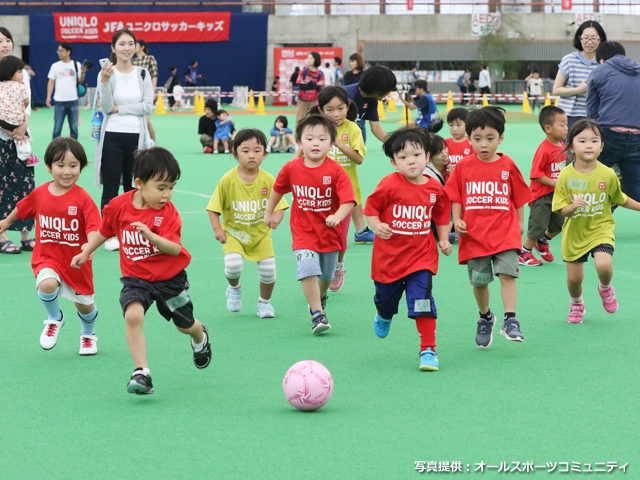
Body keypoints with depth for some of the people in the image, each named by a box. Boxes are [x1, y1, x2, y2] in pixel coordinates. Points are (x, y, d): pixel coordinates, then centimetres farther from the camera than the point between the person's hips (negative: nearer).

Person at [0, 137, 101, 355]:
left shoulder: (82, 199, -17)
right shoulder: (39, 194, -6)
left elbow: (93, 229, -25)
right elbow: (21, 209, 15)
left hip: (76, 261, -1)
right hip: (47, 257, 1)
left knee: (84, 305, 13)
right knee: (47, 284, -31)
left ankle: (88, 335, 48)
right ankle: (54, 319, 2)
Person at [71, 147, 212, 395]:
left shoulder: (167, 211, -17)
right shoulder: (119, 206, -12)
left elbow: (175, 248, -28)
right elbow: (104, 231, 10)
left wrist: (151, 236, -44)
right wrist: (86, 253, 13)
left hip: (170, 278, 0)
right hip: (136, 277, 0)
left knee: (185, 325, 17)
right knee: (133, 315, -27)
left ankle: (200, 337, 56)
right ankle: (141, 372, -21)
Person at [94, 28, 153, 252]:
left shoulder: (142, 74, 4)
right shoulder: (106, 73, -4)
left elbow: (147, 106, -3)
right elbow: (106, 107, -11)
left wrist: (119, 108, -11)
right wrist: (105, 81, -25)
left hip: (136, 137, 2)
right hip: (112, 137, -2)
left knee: (133, 187, 9)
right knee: (110, 188, 0)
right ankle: (110, 235, 4)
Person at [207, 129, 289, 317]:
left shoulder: (268, 180, -10)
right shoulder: (228, 180, -14)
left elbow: (279, 206, -8)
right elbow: (214, 208, -7)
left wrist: (276, 217, -31)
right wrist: (217, 228, -22)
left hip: (261, 233, 2)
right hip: (234, 232, -2)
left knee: (268, 270, -5)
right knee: (233, 265, -23)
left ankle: (265, 302, 26)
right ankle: (234, 289, 14)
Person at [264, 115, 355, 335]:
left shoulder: (336, 171, -16)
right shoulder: (291, 169, -8)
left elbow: (348, 201, -22)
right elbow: (278, 190, 12)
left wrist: (337, 216, -40)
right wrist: (269, 212, 19)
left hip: (329, 232, 0)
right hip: (304, 233, 0)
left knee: (326, 275, 18)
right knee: (308, 269, -21)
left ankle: (320, 298, 50)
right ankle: (317, 315, -16)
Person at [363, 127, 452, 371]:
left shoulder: (435, 189, -3)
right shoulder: (389, 185, -14)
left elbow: (441, 216, 14)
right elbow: (371, 208, -7)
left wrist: (443, 240, 5)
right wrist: (377, 226, -24)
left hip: (421, 257, 0)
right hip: (389, 256, 0)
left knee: (422, 302, -13)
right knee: (386, 299, 19)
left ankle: (428, 350, -5)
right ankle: (384, 317, 57)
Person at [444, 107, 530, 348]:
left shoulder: (508, 166, 0)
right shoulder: (464, 166, 1)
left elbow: (519, 197, 7)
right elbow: (455, 197, 7)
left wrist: (520, 223, 5)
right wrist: (457, 220, -5)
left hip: (504, 232, -1)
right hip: (474, 234, 2)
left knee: (507, 273, -15)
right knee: (479, 281, 10)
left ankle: (510, 320, -13)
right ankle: (485, 318, 31)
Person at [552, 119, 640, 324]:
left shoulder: (607, 174, -11)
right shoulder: (566, 176, -13)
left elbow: (619, 199, 7)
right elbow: (561, 209, -11)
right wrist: (572, 206, -31)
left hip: (600, 229, -1)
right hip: (574, 233, 1)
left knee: (604, 265, -26)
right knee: (574, 278, 7)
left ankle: (605, 288, 11)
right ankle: (576, 304, 42)